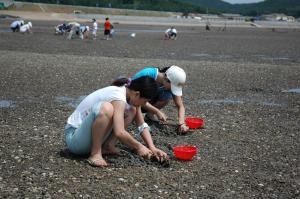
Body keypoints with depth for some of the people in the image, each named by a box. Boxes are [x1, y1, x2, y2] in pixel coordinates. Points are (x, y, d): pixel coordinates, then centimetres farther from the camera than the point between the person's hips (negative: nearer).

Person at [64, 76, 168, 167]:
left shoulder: (131, 95, 0)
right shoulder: (119, 97, -26)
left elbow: (142, 126, 2)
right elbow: (119, 133, -36)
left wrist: (152, 148, -10)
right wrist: (139, 147, -22)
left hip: (89, 134, 8)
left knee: (132, 110, 2)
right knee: (106, 108, -35)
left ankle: (107, 146, -2)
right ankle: (95, 153, -22)